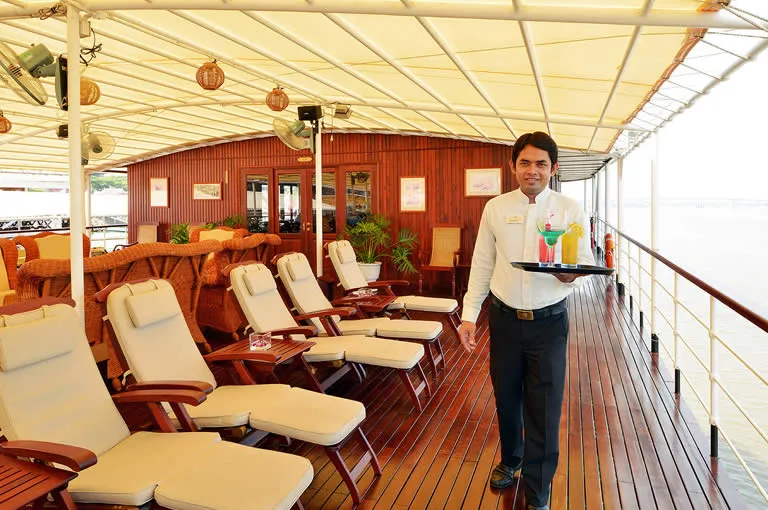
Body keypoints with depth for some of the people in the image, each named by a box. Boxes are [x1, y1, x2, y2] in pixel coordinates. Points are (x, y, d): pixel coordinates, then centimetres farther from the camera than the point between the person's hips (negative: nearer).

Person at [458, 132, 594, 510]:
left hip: (549, 322, -1)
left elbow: (586, 263, 0)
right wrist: (469, 315, 0)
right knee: (506, 398, 17)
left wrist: (570, 274, -24)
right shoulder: (495, 208, 1)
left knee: (544, 410, 4)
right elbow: (482, 265, 4)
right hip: (505, 318, 2)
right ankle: (510, 460, 46)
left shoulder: (570, 210, -3)